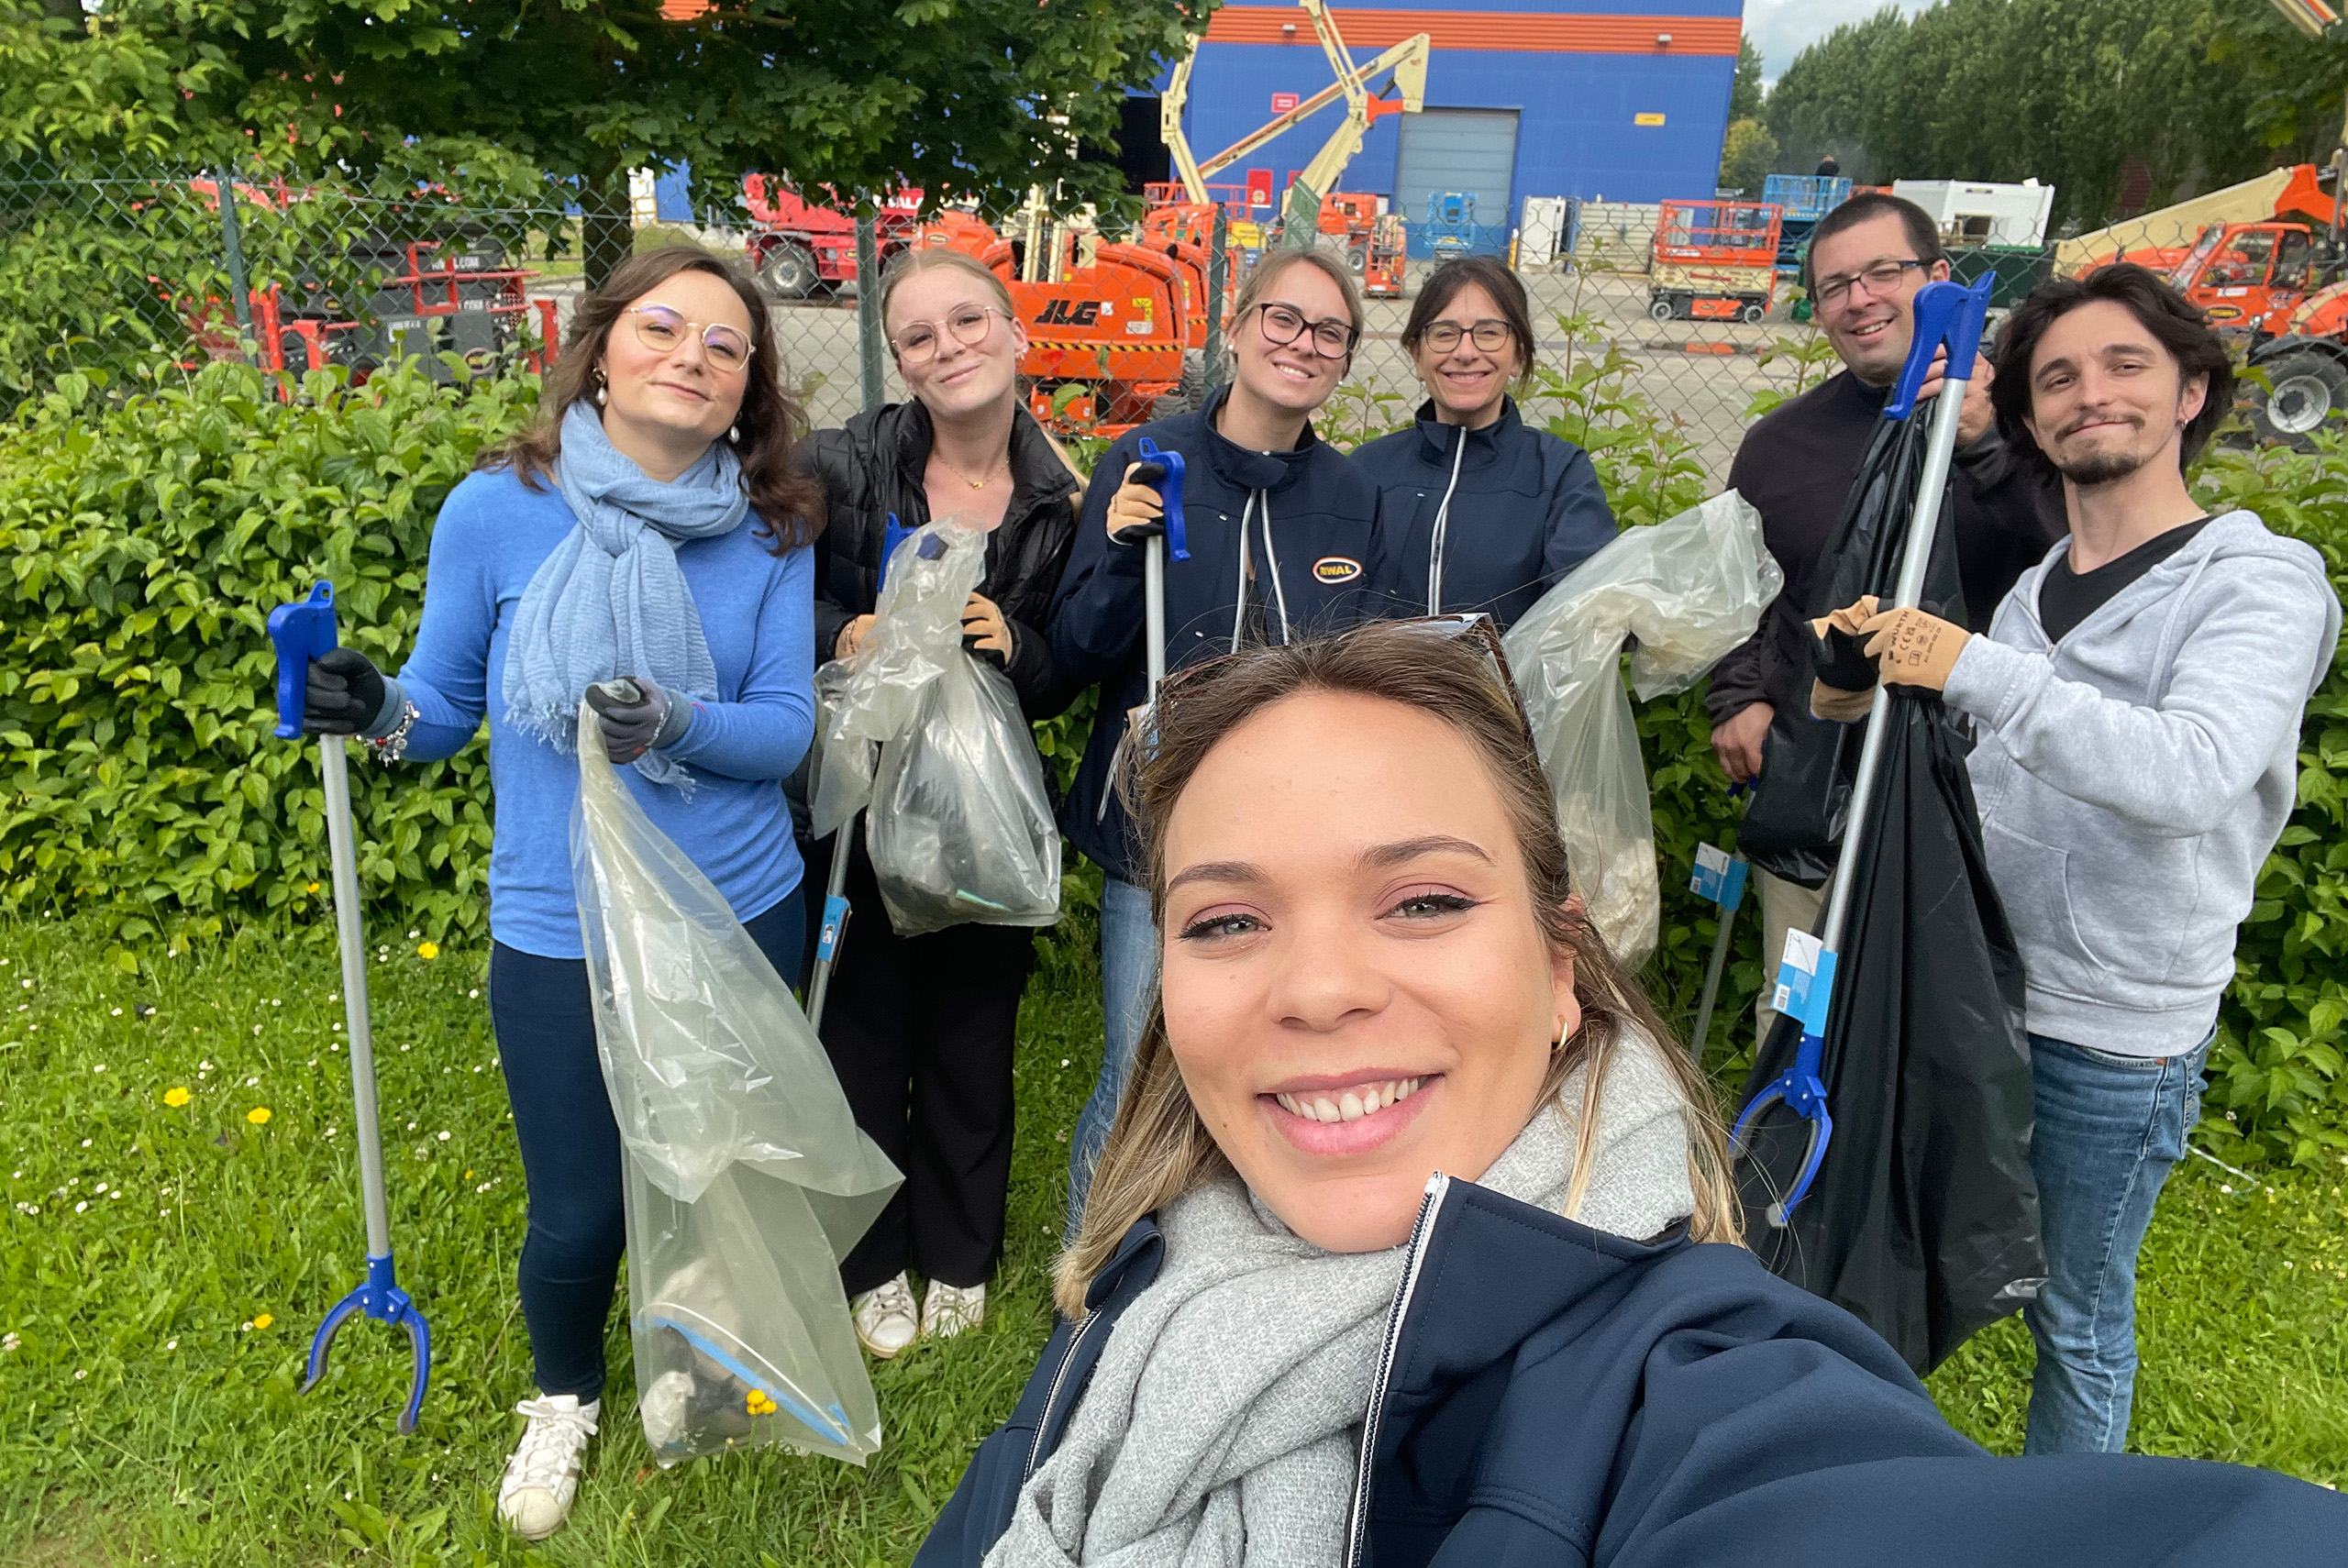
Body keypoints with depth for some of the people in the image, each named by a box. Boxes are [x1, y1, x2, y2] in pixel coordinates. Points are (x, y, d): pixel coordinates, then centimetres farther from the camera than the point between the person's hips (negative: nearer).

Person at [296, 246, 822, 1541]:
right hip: (559, 934, -1)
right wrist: (381, 710, -21)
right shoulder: (497, 510, -9)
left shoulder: (772, 531, -6)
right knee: (578, 1215, 10)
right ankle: (565, 1397, 45)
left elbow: (787, 726, -9)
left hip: (741, 915, 2)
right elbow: (448, 703, 0)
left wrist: (680, 726, -27)